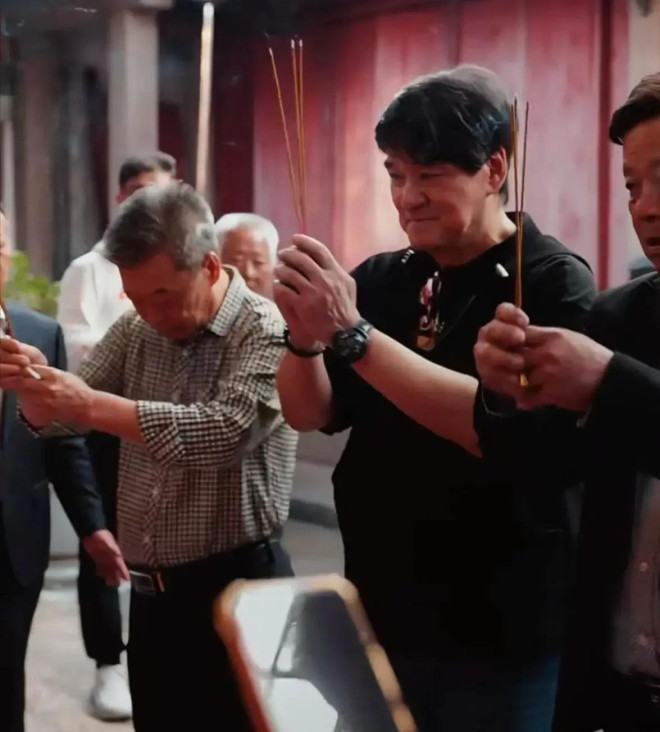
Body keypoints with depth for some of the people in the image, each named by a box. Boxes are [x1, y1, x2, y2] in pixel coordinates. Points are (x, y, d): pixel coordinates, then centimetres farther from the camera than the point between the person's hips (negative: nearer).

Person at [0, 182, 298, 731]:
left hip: (237, 587, -6)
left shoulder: (267, 331, -14)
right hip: (150, 591, 6)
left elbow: (225, 432, -28)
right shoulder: (137, 330, 6)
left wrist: (92, 406, -32)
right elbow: (56, 416, 8)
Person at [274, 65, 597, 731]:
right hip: (380, 615, 5)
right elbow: (308, 414, 3)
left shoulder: (553, 284, -12)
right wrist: (304, 335, -17)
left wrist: (352, 333, -29)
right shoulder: (379, 280, 2)